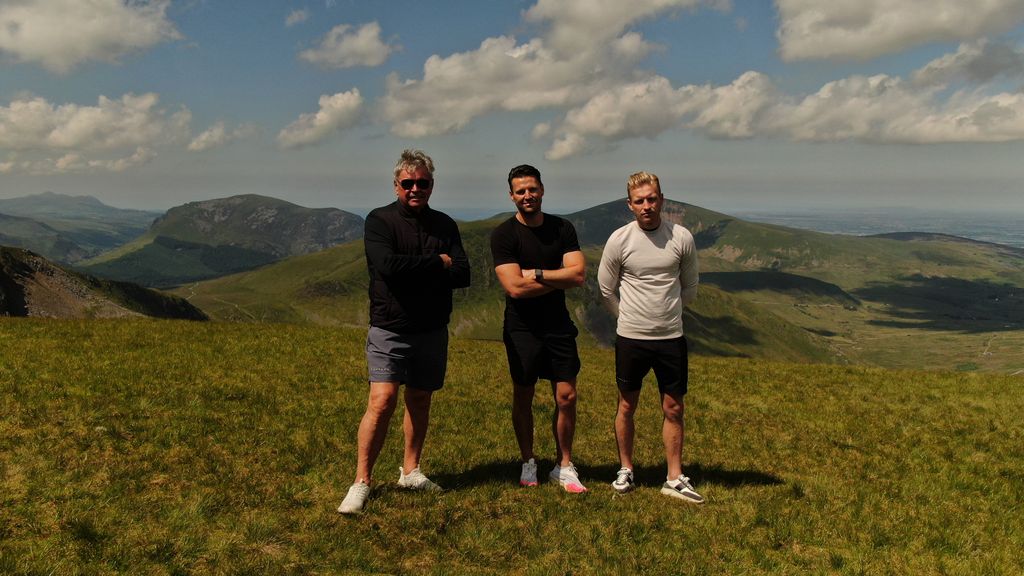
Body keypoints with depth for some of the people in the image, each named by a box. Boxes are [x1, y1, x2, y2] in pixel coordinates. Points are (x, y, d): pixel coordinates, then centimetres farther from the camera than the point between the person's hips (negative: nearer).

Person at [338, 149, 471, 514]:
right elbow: (387, 265, -22)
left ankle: (410, 471, 27)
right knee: (382, 401, -13)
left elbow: (463, 275, -4)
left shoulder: (445, 225, 8)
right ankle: (361, 482, -3)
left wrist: (411, 271, -14)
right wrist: (437, 263, -12)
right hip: (389, 330, -4)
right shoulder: (379, 221, -4)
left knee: (420, 401, 12)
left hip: (432, 331, 5)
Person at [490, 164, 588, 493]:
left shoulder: (562, 229, 2)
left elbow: (578, 274, -9)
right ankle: (528, 464, 26)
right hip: (522, 328, -2)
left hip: (558, 325, 3)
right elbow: (515, 287, -19)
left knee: (566, 397, 2)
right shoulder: (503, 235, -8)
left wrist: (536, 274, -14)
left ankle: (564, 466, 17)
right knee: (523, 397, 9)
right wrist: (558, 279, -11)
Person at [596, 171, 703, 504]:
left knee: (673, 408, 7)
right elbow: (606, 289, 5)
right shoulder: (619, 240, -7)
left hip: (671, 338, 1)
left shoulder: (682, 238, -3)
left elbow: (689, 288, 11)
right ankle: (625, 470, 26)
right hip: (630, 338, -1)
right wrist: (630, 318, 9)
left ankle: (675, 479, 18)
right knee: (627, 405, 11)